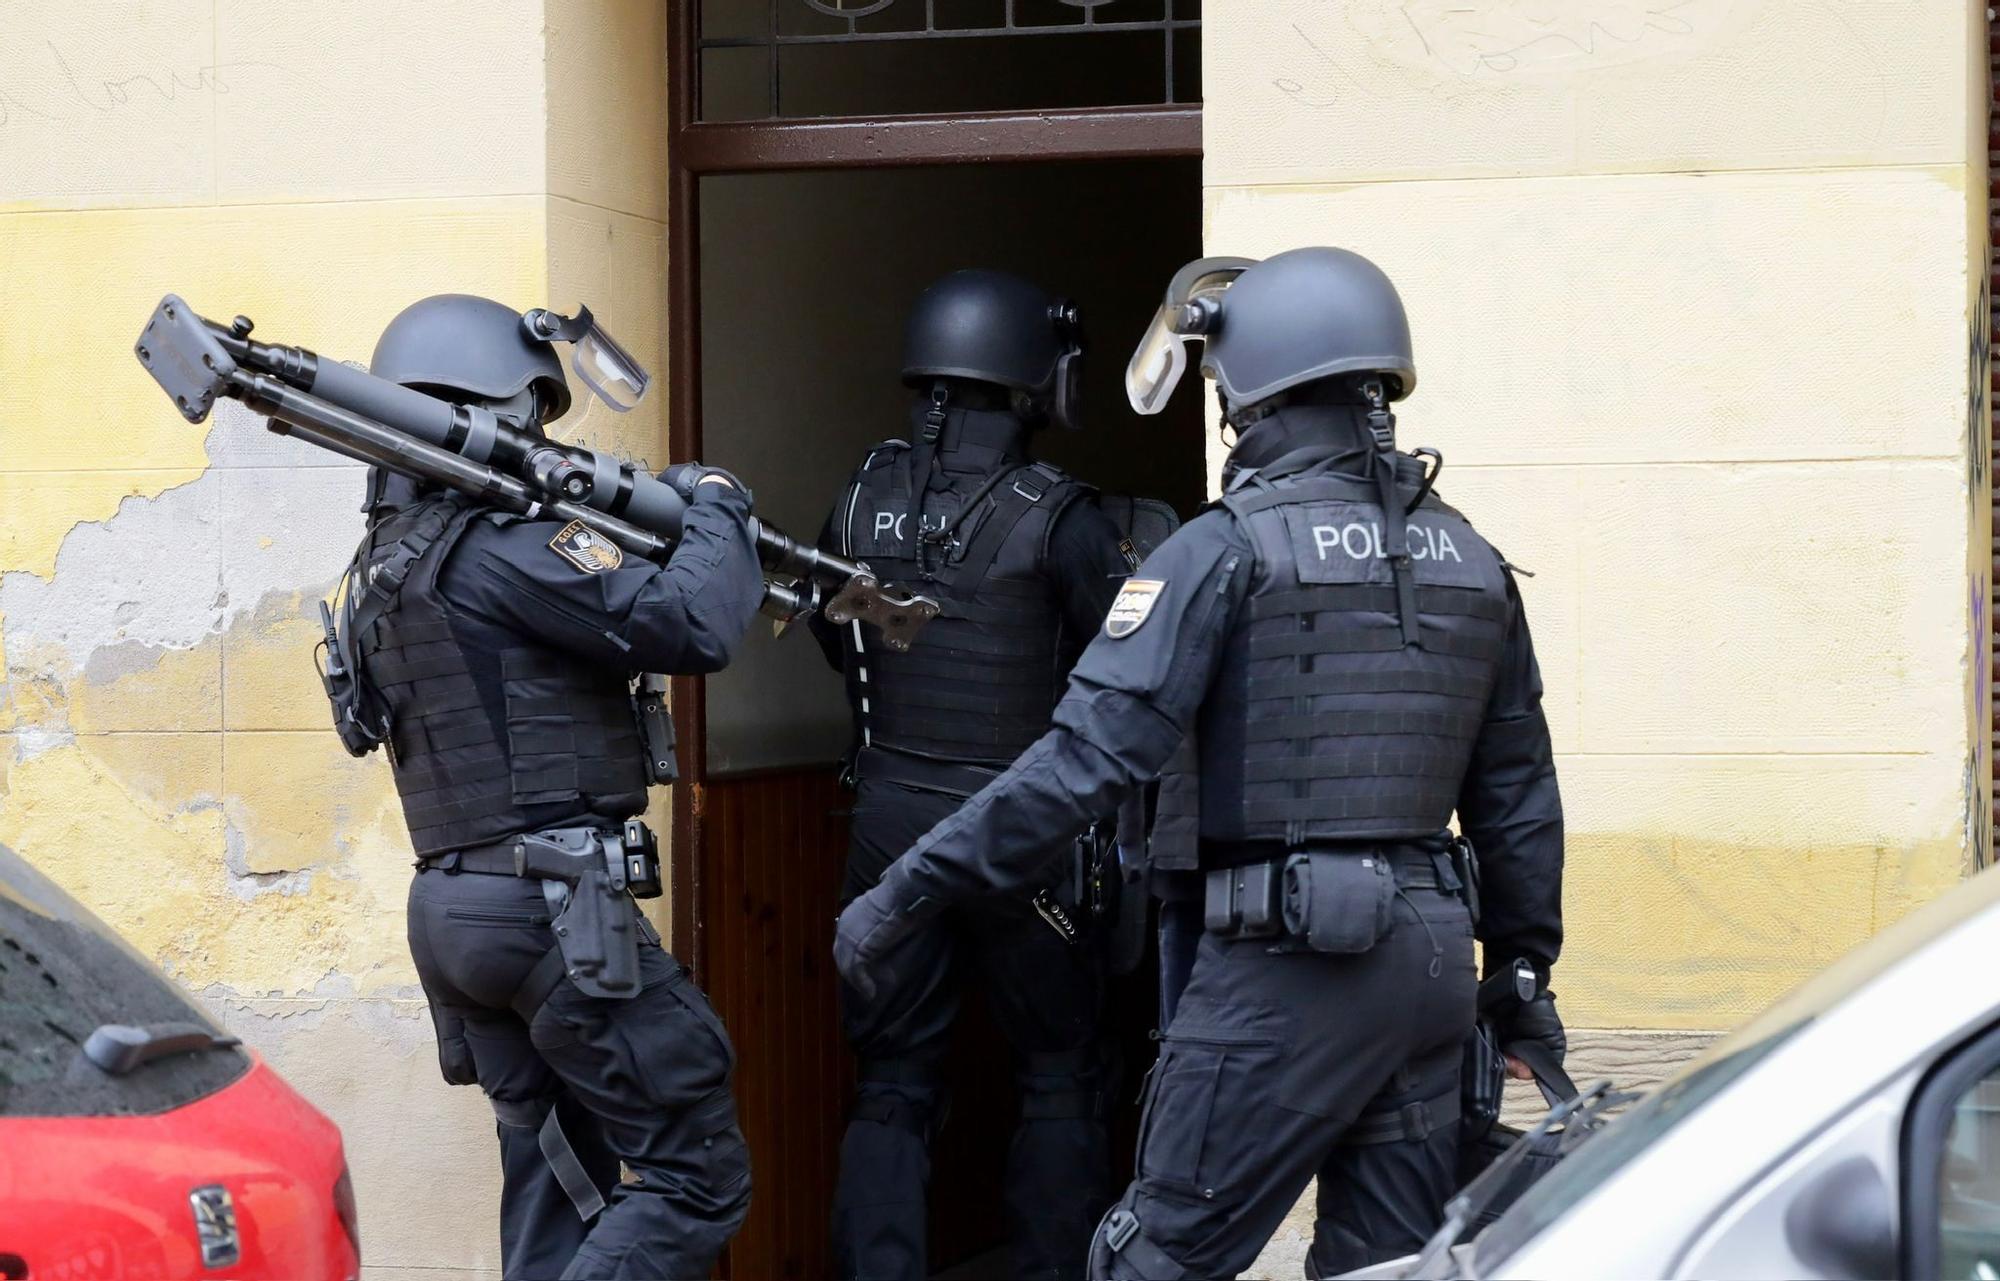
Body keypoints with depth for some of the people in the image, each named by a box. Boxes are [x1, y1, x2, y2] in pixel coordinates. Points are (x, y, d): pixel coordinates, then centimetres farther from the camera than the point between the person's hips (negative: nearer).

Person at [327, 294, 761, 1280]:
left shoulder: (385, 560, 15)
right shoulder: (503, 543, -14)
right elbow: (689, 627, -20)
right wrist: (716, 509, -2)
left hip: (453, 910, 9)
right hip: (556, 905, -9)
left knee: (555, 1179, 14)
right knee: (696, 1173, -4)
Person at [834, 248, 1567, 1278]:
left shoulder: (1227, 552, -9)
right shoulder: (1469, 560, 10)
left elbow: (1090, 755, -15)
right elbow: (1518, 796, 14)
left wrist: (907, 895, -12)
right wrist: (1526, 971, 23)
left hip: (1287, 962, -6)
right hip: (1431, 959, 6)